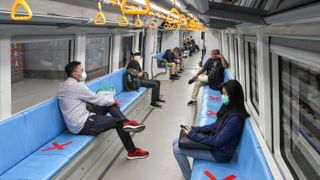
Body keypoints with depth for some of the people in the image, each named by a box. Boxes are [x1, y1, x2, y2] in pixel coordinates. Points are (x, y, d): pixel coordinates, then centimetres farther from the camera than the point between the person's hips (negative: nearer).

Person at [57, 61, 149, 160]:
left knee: (109, 103, 10)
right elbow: (96, 99, -11)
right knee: (119, 122, 1)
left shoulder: (62, 86, 10)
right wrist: (113, 101, 7)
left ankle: (126, 123, 0)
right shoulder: (77, 86, -19)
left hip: (76, 124, 10)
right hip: (83, 126, -10)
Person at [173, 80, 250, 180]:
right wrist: (194, 129, -1)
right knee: (176, 142, 8)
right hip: (214, 141, 9)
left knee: (177, 149, -11)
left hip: (219, 152, -9)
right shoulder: (228, 108, -2)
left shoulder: (235, 118, -30)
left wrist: (193, 135, -19)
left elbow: (218, 142, -27)